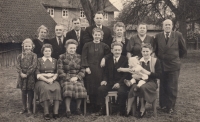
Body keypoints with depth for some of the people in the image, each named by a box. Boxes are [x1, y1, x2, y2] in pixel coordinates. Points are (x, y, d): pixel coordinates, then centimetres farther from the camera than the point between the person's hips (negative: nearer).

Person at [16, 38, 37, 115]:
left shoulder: (34, 55, -2)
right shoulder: (20, 56, 8)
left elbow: (33, 66, -11)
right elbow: (18, 66, 1)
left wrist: (27, 74, -17)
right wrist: (21, 73, -15)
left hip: (30, 76, -3)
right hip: (22, 76, 3)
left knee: (30, 92, 4)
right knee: (23, 92, 10)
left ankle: (29, 108, 15)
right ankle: (24, 108, 21)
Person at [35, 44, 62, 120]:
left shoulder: (54, 60, 19)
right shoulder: (39, 60, 10)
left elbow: (57, 73, 12)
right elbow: (38, 74, 1)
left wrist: (52, 79, -9)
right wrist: (46, 80, -14)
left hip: (53, 80, 2)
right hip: (42, 80, -2)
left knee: (57, 88, -32)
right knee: (45, 89, -36)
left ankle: (56, 112, -32)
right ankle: (46, 113, -32)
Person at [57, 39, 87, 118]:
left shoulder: (79, 57, 15)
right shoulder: (62, 57, 9)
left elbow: (83, 70, 8)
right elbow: (60, 71, 0)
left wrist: (76, 77, -10)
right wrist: (69, 79, -13)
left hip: (77, 78, 2)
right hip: (66, 78, -1)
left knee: (80, 88, -30)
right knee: (68, 87, -34)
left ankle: (78, 108, -10)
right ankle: (68, 110, -28)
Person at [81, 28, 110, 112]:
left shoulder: (104, 46, 9)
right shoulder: (87, 45, 7)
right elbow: (84, 57, 3)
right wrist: (86, 67, -7)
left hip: (100, 70, 0)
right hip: (90, 70, 0)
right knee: (91, 89, -3)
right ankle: (93, 108, 7)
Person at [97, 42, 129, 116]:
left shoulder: (125, 60, 3)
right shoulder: (108, 60, 16)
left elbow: (126, 74, -6)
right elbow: (106, 72, 15)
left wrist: (119, 83, -19)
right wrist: (104, 80, -7)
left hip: (121, 83, -3)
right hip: (110, 82, 4)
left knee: (121, 91, -34)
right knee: (100, 89, -22)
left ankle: (122, 110, -11)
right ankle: (102, 109, -6)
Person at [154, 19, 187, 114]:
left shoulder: (178, 35, -3)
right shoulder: (158, 36, 2)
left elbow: (183, 50, 7)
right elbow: (155, 50, 14)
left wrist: (177, 57, 11)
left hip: (174, 65, -2)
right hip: (161, 65, 2)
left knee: (172, 88, 2)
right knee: (163, 87, 9)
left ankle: (170, 107, 13)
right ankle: (163, 105, 21)